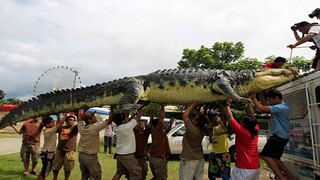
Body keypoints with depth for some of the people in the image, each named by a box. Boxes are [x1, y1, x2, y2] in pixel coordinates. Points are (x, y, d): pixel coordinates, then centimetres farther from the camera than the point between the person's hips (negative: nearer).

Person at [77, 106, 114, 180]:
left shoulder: (81, 127, -3)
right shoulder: (95, 127, -20)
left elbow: (80, 119, 20)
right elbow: (109, 121, -15)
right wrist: (111, 110, -5)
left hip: (81, 155, 7)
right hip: (91, 156, -7)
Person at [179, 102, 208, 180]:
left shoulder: (192, 130, -25)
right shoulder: (202, 130, -6)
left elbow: (185, 115, -20)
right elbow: (201, 118, 11)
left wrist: (194, 104, -13)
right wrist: (195, 108, 6)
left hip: (189, 160, -8)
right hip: (200, 159, 8)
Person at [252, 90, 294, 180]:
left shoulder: (280, 107, -21)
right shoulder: (280, 106, 10)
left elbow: (260, 107, -25)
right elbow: (265, 105, 19)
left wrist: (254, 97, -10)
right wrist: (260, 94, 9)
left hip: (279, 137, -10)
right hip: (281, 137, 10)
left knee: (266, 155, -7)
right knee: (275, 158, 17)